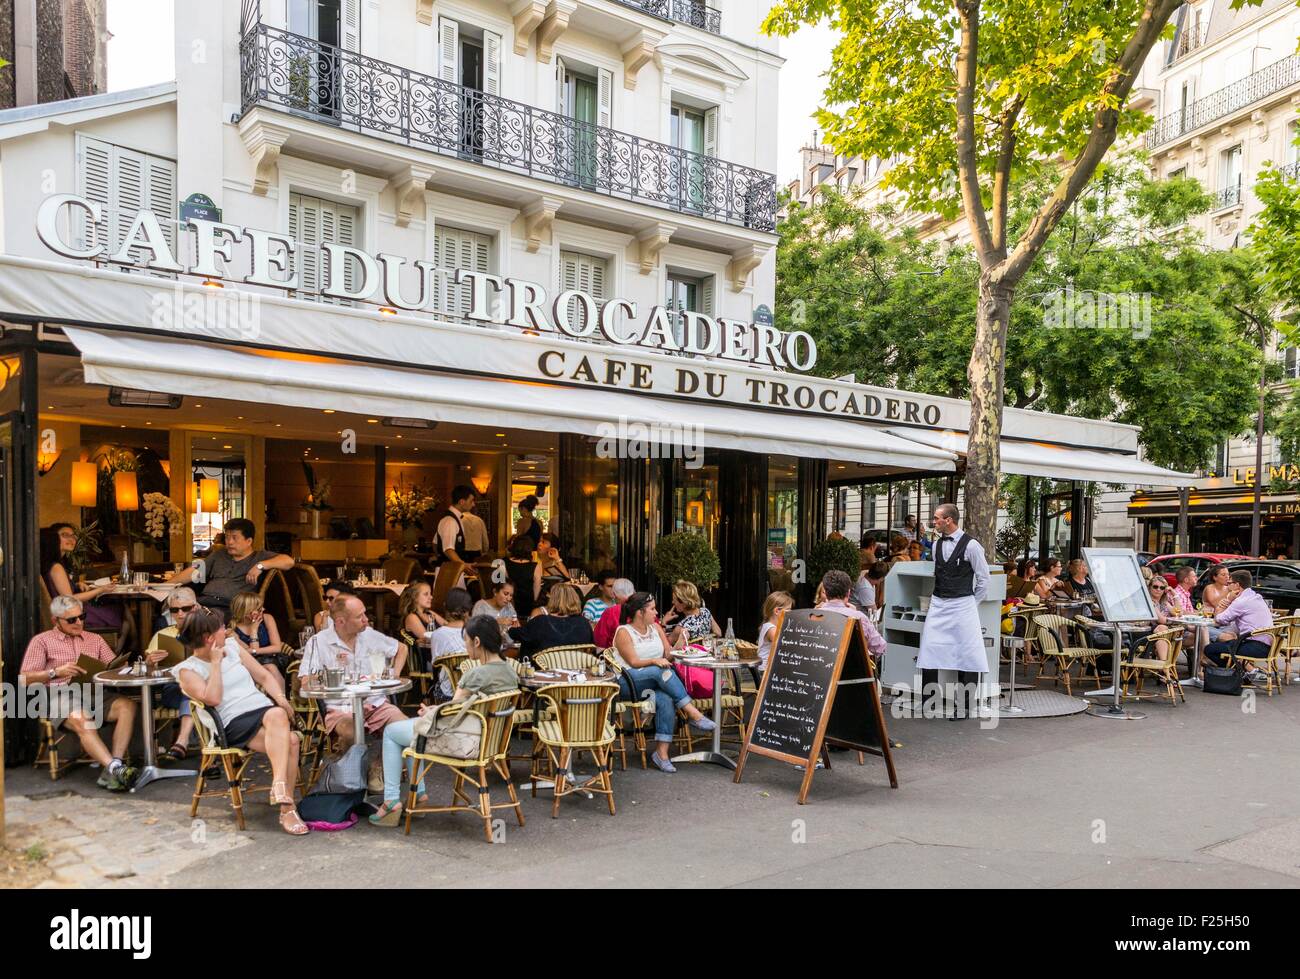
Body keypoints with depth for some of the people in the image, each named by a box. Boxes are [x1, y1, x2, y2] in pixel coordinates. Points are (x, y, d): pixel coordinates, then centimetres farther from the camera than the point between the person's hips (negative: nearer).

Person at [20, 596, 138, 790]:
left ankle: (112, 769, -39)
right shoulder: (42, 641, 15)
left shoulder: (95, 639, 26)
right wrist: (55, 672, -9)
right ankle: (115, 768, -51)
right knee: (82, 720, -38)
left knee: (128, 705, -28)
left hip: (95, 693, 4)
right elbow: (25, 678, 8)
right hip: (60, 696, -3)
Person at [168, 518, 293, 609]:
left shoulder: (260, 557, 12)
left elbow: (289, 561, -2)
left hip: (231, 607, -5)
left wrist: (260, 566, -11)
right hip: (206, 601, 5)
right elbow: (194, 572, 26)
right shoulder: (219, 555, 31)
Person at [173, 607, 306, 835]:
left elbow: (263, 675, 20)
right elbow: (212, 699, -11)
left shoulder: (232, 647, 19)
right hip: (234, 724, -4)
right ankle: (287, 806, -35)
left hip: (264, 708, 4)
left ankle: (279, 788, -40)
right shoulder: (187, 670, 6)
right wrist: (216, 662, -6)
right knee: (289, 740, -33)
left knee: (277, 714, -35)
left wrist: (279, 696, 2)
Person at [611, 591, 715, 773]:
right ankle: (693, 713, -32)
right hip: (627, 684, -5)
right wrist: (654, 661, -27)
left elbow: (668, 654, 14)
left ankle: (661, 753, -29)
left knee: (666, 700, -30)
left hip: (654, 683, 5)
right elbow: (633, 663, -11)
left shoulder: (655, 628, 16)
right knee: (662, 671, -33)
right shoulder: (623, 632, -3)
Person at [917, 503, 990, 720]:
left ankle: (964, 707, 9)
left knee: (966, 657, 1)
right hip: (938, 605, 6)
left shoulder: (971, 545, -9)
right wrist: (940, 599, 15)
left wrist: (971, 604, 2)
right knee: (929, 653, 3)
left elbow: (983, 578, -3)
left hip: (962, 605, -6)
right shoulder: (937, 544, 9)